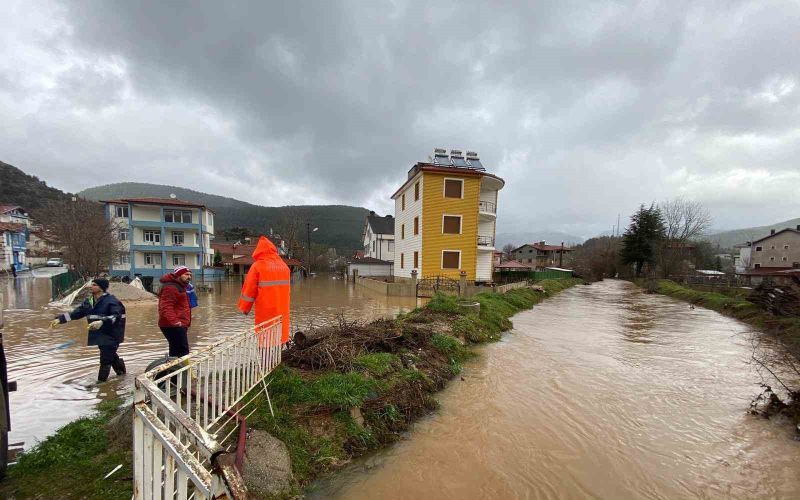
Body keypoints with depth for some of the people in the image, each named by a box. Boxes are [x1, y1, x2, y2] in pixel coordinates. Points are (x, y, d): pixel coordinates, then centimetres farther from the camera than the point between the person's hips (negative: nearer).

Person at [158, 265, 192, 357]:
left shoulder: (180, 287, 22)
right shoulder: (170, 287, -14)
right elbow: (166, 307, -25)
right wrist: (174, 321, -34)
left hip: (179, 326, 11)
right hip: (173, 327, -11)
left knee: (176, 352, 17)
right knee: (183, 353, -14)